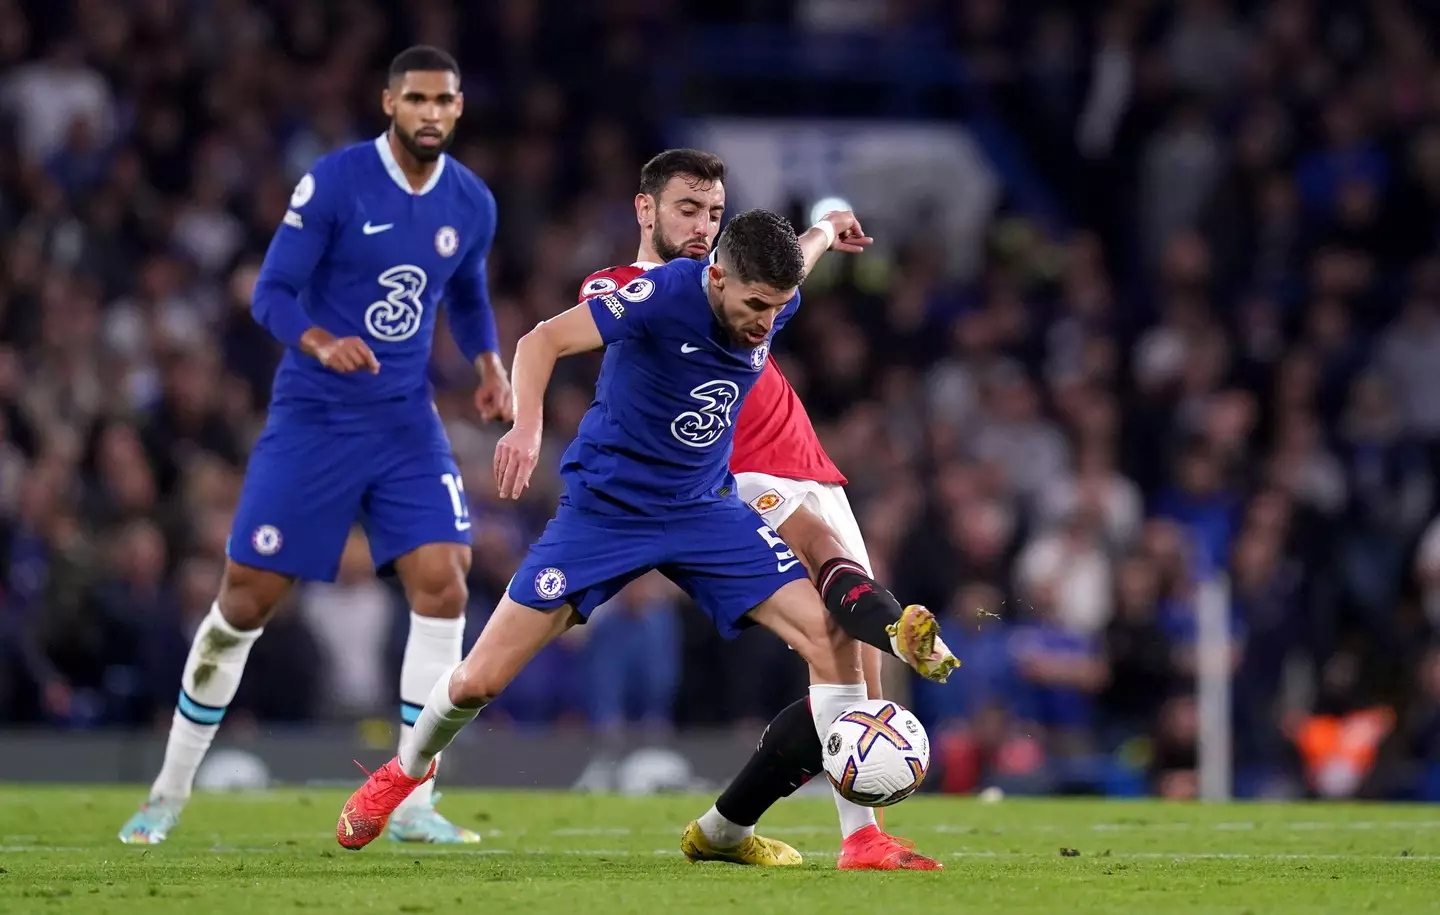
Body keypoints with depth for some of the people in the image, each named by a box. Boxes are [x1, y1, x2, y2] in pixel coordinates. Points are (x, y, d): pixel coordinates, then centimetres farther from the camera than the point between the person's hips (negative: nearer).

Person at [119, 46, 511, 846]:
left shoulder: (471, 204, 3)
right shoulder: (334, 184, -12)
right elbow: (271, 293, -12)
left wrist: (490, 365, 2)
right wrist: (323, 346, -31)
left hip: (407, 422, 3)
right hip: (313, 420, -3)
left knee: (443, 587, -13)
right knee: (246, 600, -1)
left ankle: (412, 805, -6)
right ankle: (171, 792, 16)